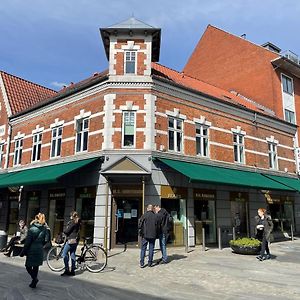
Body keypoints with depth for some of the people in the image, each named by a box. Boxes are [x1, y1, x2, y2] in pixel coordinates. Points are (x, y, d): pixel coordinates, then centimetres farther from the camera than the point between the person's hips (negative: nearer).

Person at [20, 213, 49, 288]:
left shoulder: (32, 229, -13)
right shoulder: (45, 229, 0)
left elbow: (27, 242, -11)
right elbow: (46, 240, 2)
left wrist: (23, 252, -4)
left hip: (32, 251, -5)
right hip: (40, 251, 5)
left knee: (28, 266, 8)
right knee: (36, 267, 14)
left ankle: (34, 278, -11)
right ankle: (34, 283, 18)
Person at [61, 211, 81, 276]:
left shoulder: (72, 222, -12)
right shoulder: (77, 222, 14)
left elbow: (67, 231, -14)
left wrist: (64, 231, 8)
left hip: (71, 240, -9)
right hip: (76, 240, 9)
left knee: (64, 253, -2)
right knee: (73, 254, 10)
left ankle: (67, 270, -4)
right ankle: (72, 271, 12)